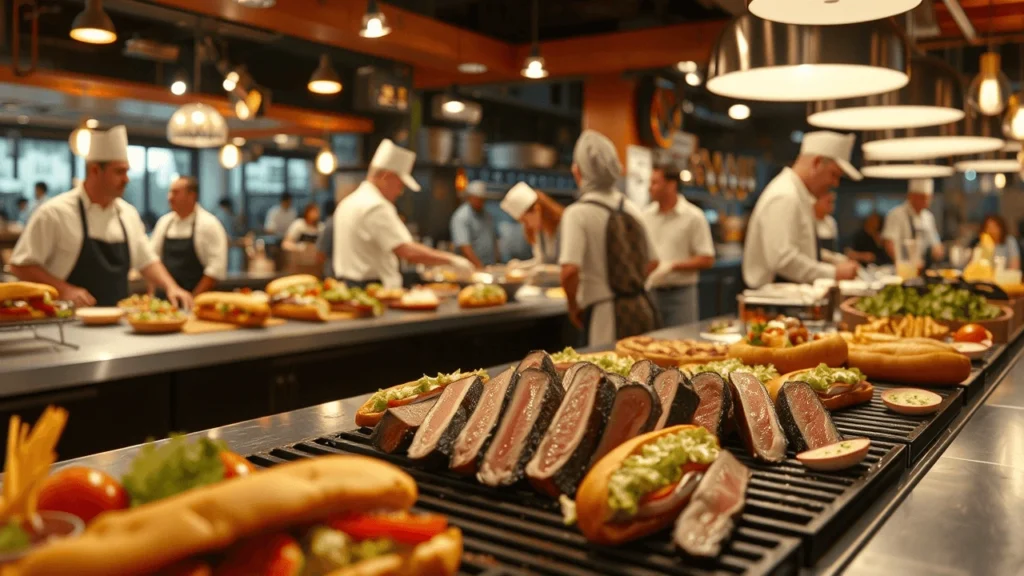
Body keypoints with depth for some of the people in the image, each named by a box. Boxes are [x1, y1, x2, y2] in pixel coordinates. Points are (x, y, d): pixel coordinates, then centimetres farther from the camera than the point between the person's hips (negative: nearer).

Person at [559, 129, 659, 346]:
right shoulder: (632, 209, 8)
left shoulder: (577, 214, -12)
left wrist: (573, 308, -7)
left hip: (606, 314, -6)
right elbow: (652, 262, 14)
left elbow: (570, 270, -22)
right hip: (643, 308, 6)